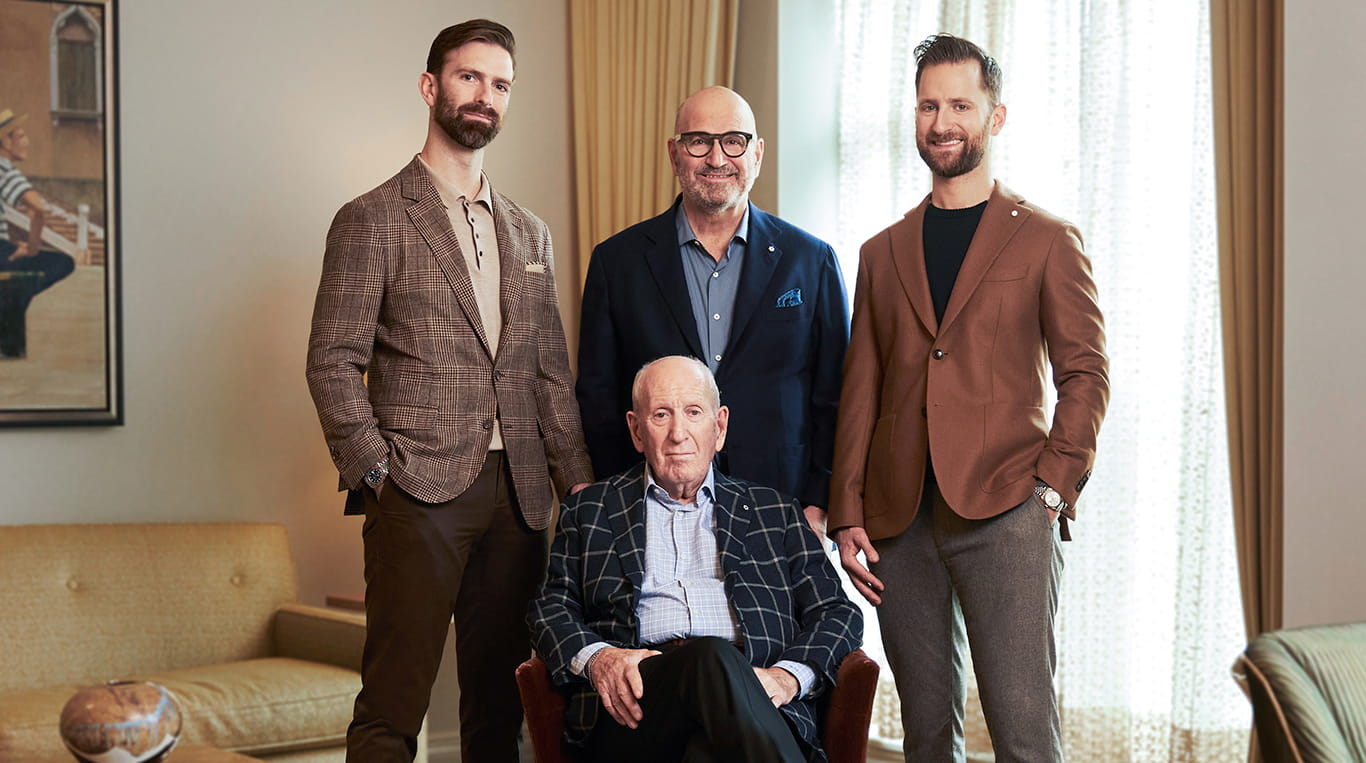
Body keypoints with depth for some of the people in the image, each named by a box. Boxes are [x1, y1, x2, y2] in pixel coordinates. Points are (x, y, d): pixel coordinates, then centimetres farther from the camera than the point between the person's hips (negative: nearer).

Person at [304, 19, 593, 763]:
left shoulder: (528, 233, 18)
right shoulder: (371, 221, 1)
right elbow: (332, 364, -3)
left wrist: (577, 480, 8)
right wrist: (376, 471, -12)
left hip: (517, 495, 5)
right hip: (420, 492, -5)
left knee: (500, 701, 8)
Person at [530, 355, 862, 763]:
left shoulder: (775, 512, 24)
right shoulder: (590, 510, 25)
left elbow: (838, 613, 19)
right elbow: (551, 607, 18)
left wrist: (787, 676, -3)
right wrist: (595, 657, -6)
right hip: (633, 707, 1)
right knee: (714, 657, -36)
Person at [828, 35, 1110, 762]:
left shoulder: (1047, 240, 6)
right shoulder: (883, 253, 16)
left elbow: (1086, 373, 3)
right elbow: (859, 393, 13)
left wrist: (1054, 487, -8)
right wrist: (848, 516, 5)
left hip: (1004, 512, -3)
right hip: (898, 518, 4)